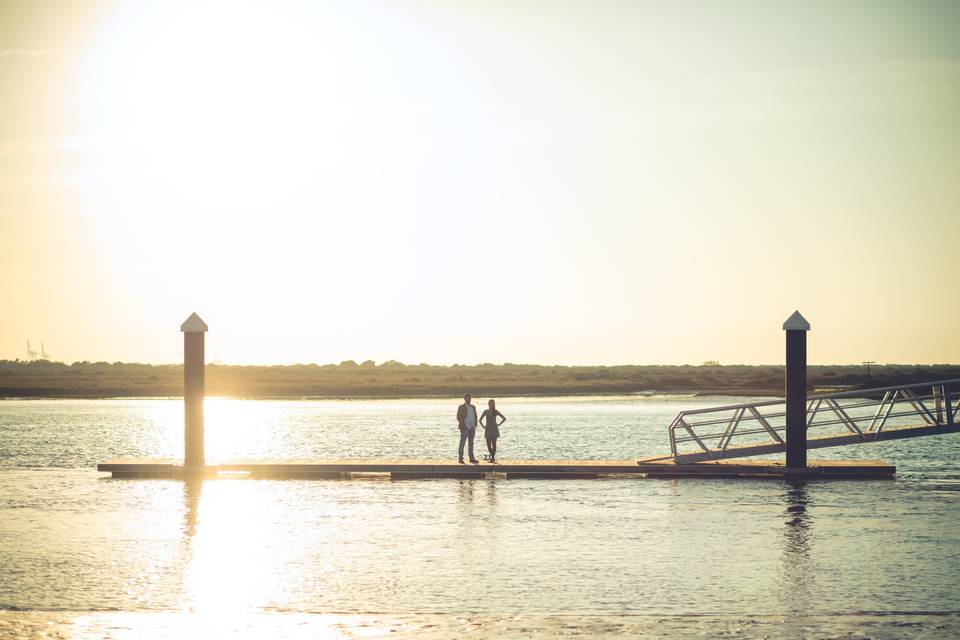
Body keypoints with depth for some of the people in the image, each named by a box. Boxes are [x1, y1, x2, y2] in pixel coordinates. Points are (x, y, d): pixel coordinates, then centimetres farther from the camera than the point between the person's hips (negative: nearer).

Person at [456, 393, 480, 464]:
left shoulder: (473, 407, 15)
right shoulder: (461, 407, -2)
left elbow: (475, 417, 18)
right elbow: (458, 417, -7)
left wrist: (475, 425, 5)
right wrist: (463, 425, -16)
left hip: (472, 428, 6)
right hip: (465, 428, -6)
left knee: (471, 443, 8)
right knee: (462, 443, -5)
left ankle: (471, 458, 11)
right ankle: (461, 458, -5)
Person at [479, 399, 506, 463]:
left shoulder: (496, 412, 0)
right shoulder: (486, 412, 7)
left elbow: (504, 418, 3)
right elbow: (480, 420, 17)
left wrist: (498, 424, -1)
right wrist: (483, 426, 6)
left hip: (494, 430, -2)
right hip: (488, 430, 2)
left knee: (493, 444, -3)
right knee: (488, 445, -1)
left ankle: (493, 458, 6)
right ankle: (493, 456, 19)